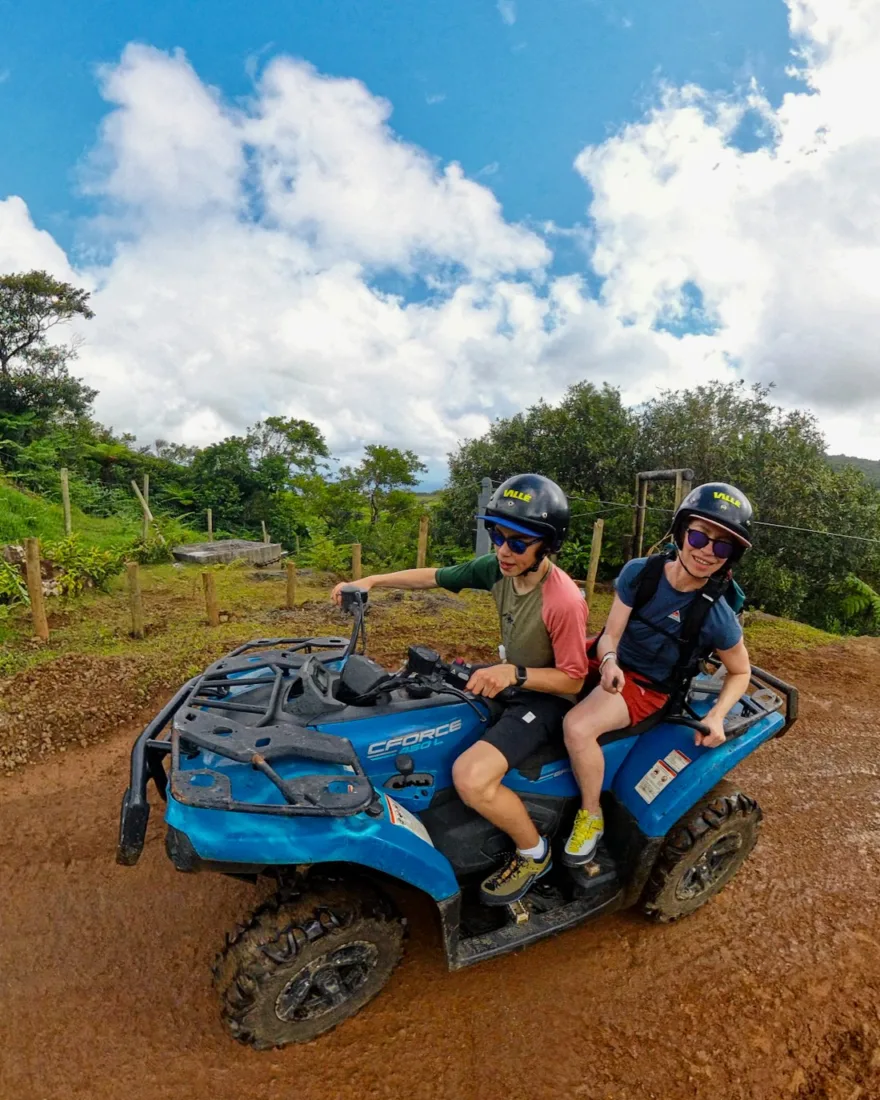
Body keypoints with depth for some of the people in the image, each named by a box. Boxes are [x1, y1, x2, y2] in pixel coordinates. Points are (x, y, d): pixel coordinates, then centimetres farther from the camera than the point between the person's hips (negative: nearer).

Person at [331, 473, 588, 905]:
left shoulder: (564, 601, -29)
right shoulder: (496, 569, -11)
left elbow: (573, 679, -21)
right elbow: (434, 576, 0)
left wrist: (514, 673, -35)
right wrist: (372, 580, -7)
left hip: (545, 696, -8)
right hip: (508, 678, 8)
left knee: (470, 777, -29)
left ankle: (534, 852, 4)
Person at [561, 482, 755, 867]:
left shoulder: (718, 618, -19)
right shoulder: (638, 572, -14)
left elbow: (740, 672, -1)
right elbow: (611, 634, -13)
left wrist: (716, 717, -18)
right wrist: (608, 661, -36)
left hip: (647, 686, -5)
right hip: (611, 663, 5)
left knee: (577, 727, -28)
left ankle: (591, 816, -2)